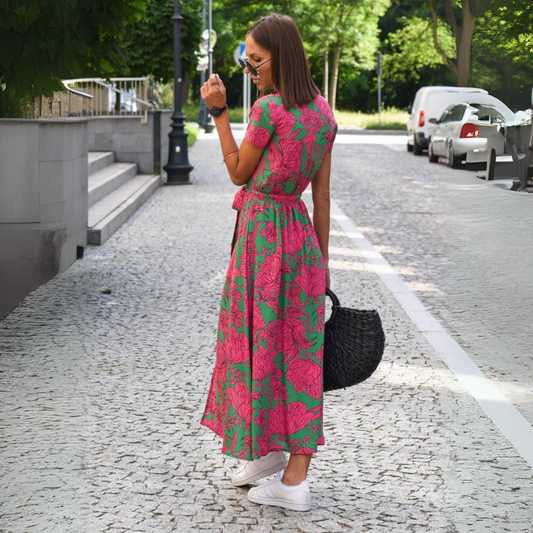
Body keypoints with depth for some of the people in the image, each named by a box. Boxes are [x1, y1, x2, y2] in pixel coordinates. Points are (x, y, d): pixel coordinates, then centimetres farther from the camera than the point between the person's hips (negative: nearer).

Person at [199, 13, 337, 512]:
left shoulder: (268, 108, -14)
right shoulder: (322, 112, 8)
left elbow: (239, 172, -2)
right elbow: (322, 196, 11)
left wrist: (218, 112, 0)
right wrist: (322, 262, 15)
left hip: (261, 231, -7)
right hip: (301, 234, 7)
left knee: (260, 342, 5)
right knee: (298, 350, 9)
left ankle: (270, 448, 14)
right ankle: (294, 470, 15)